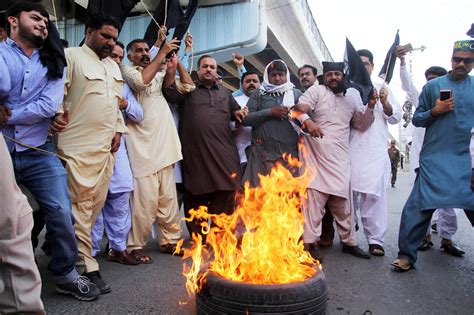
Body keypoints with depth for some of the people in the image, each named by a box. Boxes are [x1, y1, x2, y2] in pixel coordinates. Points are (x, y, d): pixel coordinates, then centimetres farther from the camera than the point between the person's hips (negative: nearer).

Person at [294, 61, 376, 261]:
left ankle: (349, 242, 23)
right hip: (315, 156, -4)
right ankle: (310, 243, 3)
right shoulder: (316, 90, 2)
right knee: (314, 200, -5)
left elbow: (361, 125, 16)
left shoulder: (352, 96, 16)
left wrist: (370, 107, 0)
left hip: (340, 158, 5)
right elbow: (298, 110, -12)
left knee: (343, 201, 11)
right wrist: (307, 121, -32)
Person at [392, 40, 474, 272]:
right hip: (434, 158, -2)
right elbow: (417, 119, 8)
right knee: (420, 207, -6)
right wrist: (435, 111, -9)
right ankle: (406, 255, 4)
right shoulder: (433, 86, 6)